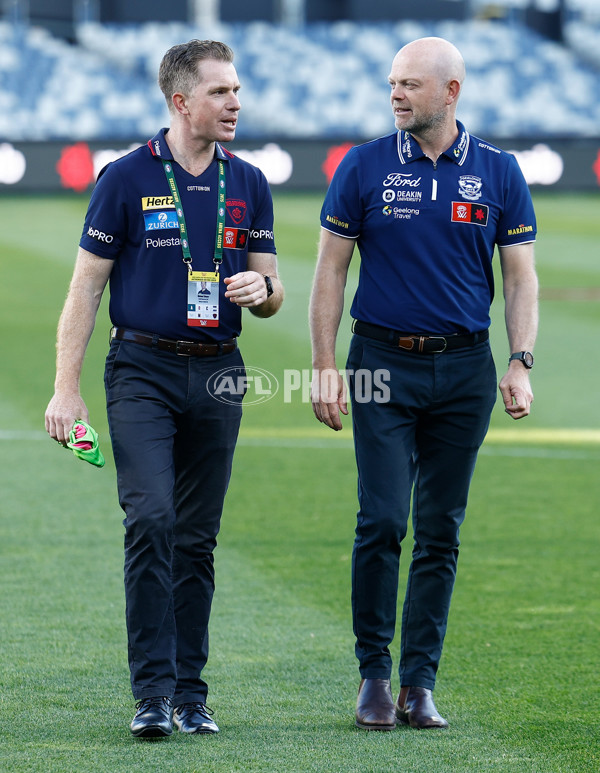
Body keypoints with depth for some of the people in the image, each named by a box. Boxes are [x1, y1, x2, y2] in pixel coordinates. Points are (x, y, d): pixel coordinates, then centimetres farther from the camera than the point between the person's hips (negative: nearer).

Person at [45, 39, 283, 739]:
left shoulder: (248, 185, 9)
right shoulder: (126, 179, -2)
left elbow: (271, 296, 15)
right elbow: (86, 286, 0)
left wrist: (260, 288, -10)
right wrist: (66, 387, -6)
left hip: (218, 375, 4)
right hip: (143, 372, -4)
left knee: (197, 538, 6)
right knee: (151, 521, -16)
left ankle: (190, 693, 12)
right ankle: (152, 692, -13)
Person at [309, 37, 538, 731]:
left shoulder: (497, 172, 4)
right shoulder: (365, 167, 1)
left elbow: (520, 277, 7)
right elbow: (330, 270, 3)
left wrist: (521, 363, -5)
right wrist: (323, 367, -3)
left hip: (464, 369, 1)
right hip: (383, 363, -1)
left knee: (441, 532, 3)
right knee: (382, 522, -9)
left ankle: (420, 683, 9)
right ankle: (374, 674, 3)